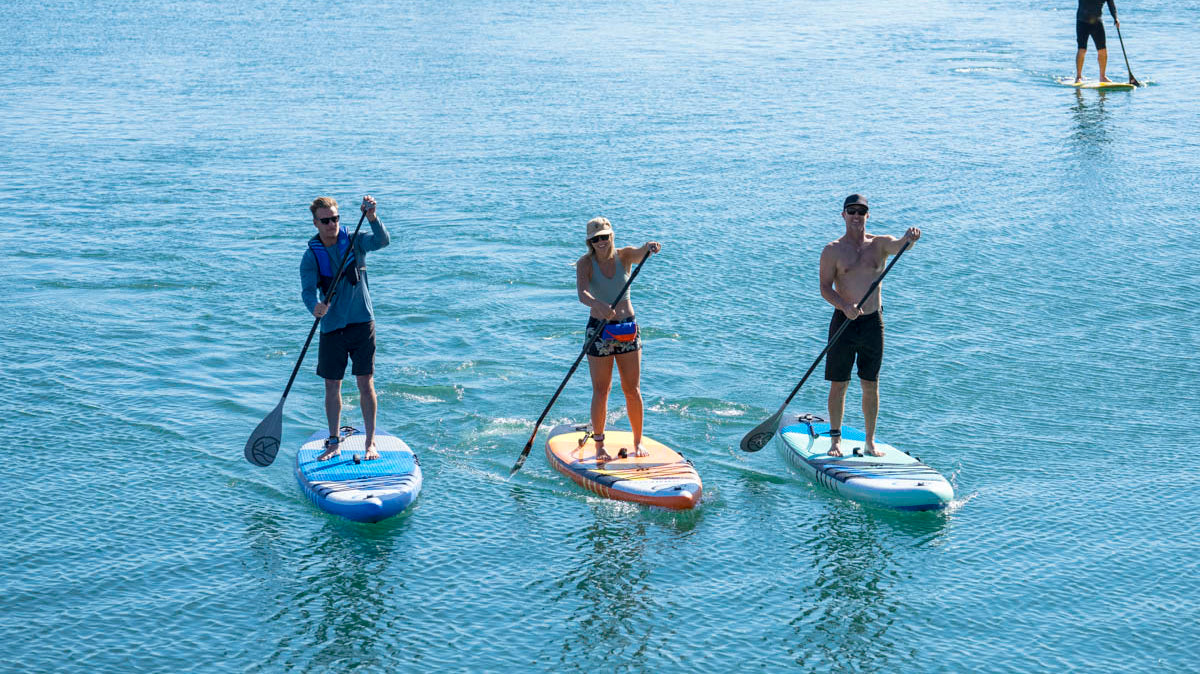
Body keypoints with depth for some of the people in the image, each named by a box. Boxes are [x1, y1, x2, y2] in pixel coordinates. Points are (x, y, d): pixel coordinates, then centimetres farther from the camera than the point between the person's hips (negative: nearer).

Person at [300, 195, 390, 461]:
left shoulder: (354, 241, -3)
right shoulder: (311, 256, -2)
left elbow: (382, 241, -21)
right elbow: (307, 289, -13)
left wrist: (371, 217, -39)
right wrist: (314, 306, -35)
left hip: (361, 322, -1)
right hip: (332, 327, 1)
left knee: (365, 383, -2)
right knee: (332, 386, 8)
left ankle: (371, 443, 5)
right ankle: (333, 443, 21)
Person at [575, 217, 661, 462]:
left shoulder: (624, 256, -3)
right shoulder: (585, 263, -10)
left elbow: (640, 253, -26)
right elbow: (582, 293, -27)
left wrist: (650, 247, -51)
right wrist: (598, 304, -49)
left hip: (628, 327, 2)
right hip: (599, 329, -2)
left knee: (632, 389, 5)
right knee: (601, 391, 1)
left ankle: (638, 442, 18)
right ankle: (599, 445, 12)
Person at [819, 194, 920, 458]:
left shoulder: (879, 244, 4)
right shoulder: (833, 251, -1)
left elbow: (898, 245, -18)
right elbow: (825, 288, -7)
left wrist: (909, 238, -42)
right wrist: (845, 306, -25)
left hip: (873, 322, 2)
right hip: (843, 322, -2)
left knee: (871, 386, 7)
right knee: (838, 384, 3)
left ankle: (870, 441, 16)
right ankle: (835, 439, 16)